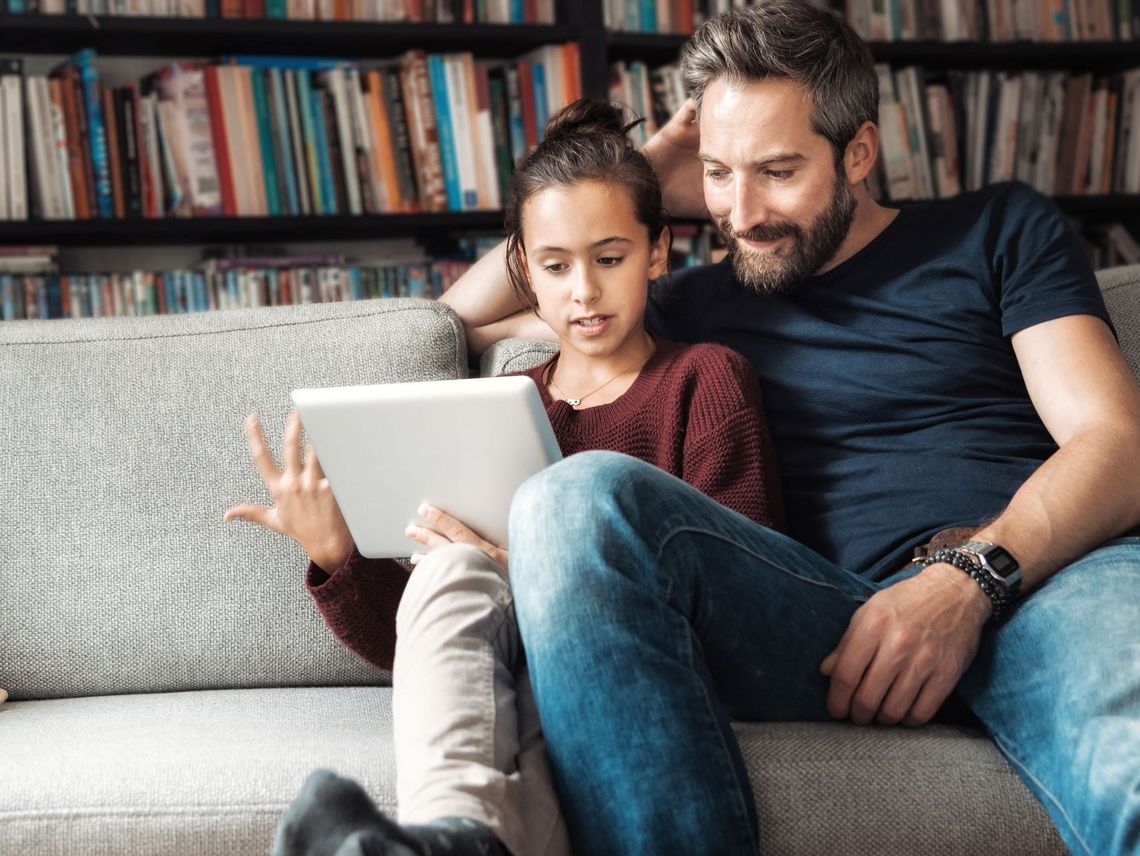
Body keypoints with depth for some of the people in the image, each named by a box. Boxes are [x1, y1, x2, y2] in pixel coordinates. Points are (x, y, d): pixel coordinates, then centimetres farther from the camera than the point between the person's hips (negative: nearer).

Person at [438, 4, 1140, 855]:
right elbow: (466, 317, 32)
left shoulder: (999, 231, 20)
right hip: (846, 618, 4)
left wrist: (972, 576, -14)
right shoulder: (706, 303, 26)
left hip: (1048, 570, -3)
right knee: (581, 497, -28)